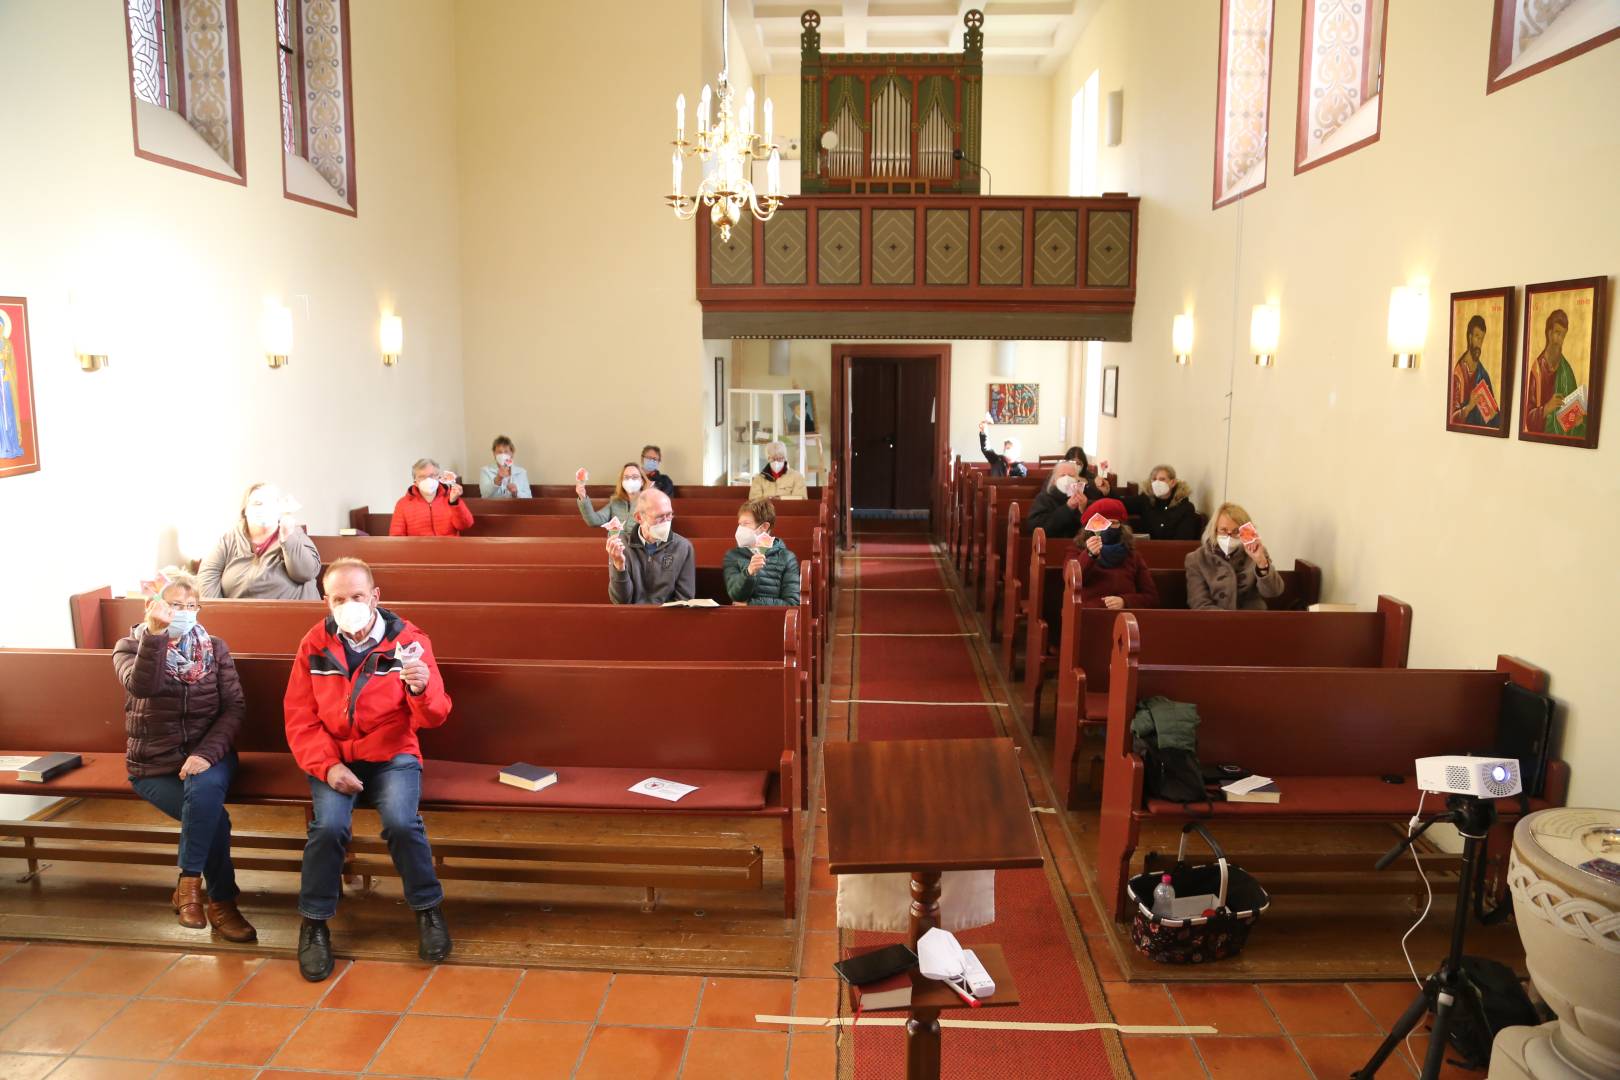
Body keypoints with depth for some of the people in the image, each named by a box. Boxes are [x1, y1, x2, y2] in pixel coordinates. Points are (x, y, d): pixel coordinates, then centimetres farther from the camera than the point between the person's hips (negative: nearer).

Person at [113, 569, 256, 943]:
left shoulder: (215, 649, 5)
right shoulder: (129, 648, 0)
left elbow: (234, 707, -4)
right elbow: (142, 686, -24)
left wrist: (207, 753, -20)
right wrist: (155, 632, -37)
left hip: (208, 755, 1)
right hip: (153, 765, -1)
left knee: (204, 788, -34)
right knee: (212, 814, -26)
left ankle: (189, 884, -16)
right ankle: (220, 901, -9)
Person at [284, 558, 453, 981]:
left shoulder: (409, 640, -5)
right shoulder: (314, 646, 1)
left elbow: (433, 718, -10)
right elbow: (300, 720, 2)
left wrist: (423, 690, -33)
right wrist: (327, 766, -13)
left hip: (393, 755, -1)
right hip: (334, 757, 2)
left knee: (401, 820, -27)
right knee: (329, 825, -26)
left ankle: (428, 908, -2)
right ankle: (314, 922, -2)